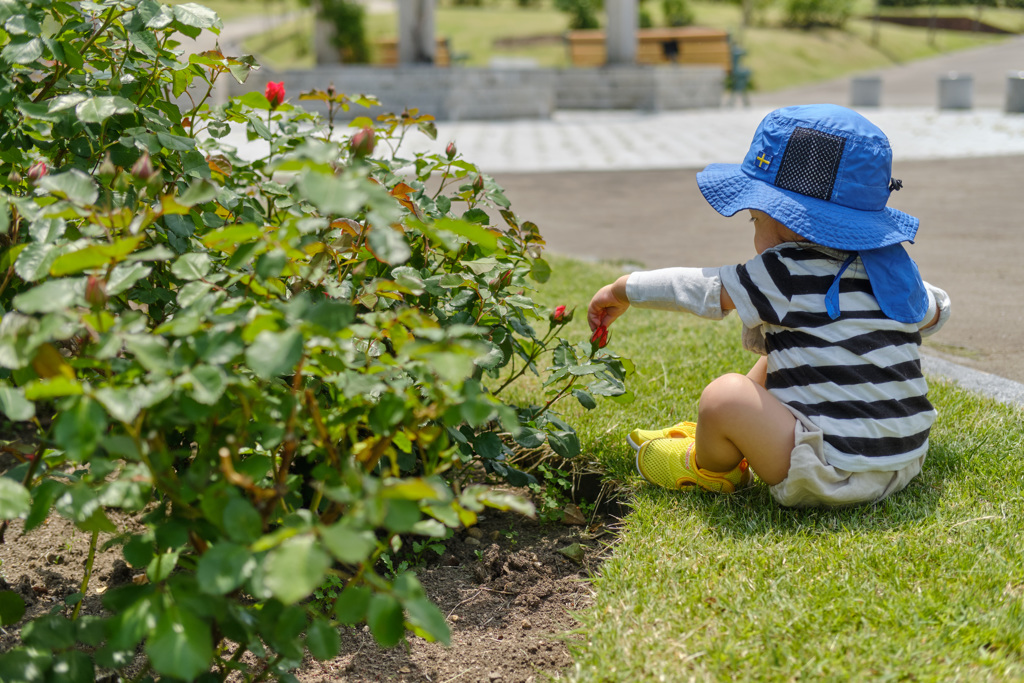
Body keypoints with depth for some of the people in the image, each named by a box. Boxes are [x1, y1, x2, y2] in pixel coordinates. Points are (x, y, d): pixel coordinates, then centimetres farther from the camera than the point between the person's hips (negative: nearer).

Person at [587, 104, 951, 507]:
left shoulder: (784, 275, -13)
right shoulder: (892, 267, 8)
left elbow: (699, 289, -3)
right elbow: (934, 311, 27)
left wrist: (620, 290, 11)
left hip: (838, 478, -9)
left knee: (724, 396, -19)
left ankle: (709, 467, 11)